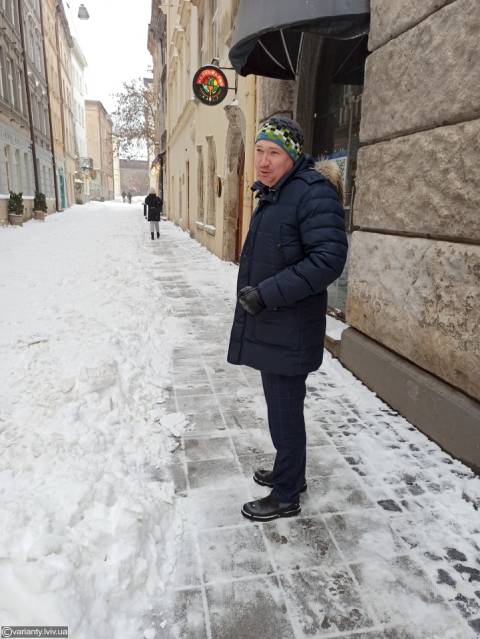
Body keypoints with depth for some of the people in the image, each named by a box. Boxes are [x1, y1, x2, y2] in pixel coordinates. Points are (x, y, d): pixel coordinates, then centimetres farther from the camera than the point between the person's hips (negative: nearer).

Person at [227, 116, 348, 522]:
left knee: (285, 414, 4)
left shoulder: (314, 193, -16)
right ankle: (290, 474, 42)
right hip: (268, 327, 10)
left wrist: (267, 294, -25)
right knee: (281, 408, 22)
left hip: (289, 333, -10)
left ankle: (286, 497, 24)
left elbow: (329, 259, -25)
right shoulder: (272, 195, 15)